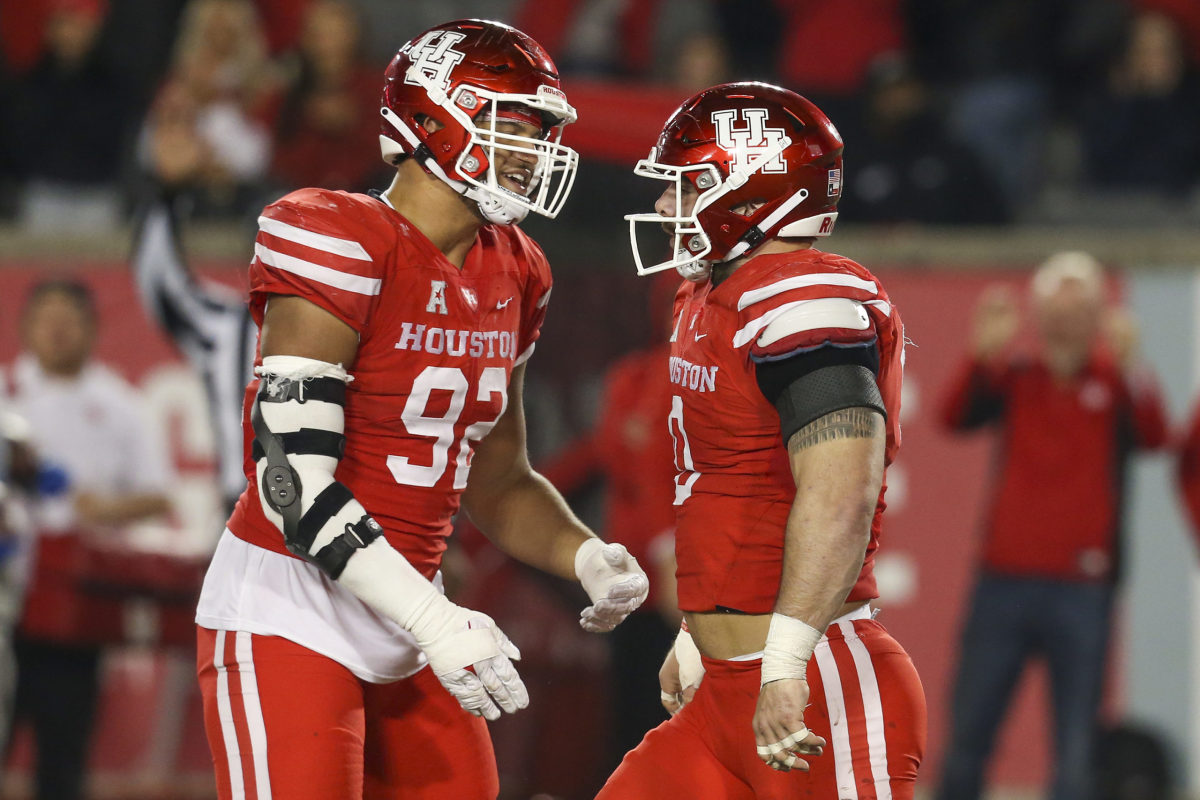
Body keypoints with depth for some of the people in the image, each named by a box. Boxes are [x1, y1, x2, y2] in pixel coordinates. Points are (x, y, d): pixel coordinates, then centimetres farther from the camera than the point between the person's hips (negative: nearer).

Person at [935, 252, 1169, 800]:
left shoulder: (1118, 382, 2)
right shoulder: (1012, 379, 7)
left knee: (1075, 751, -4)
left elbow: (1154, 435, -17)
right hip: (1004, 583, 2)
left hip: (1082, 588, -2)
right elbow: (955, 417, -9)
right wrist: (983, 355, -26)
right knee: (967, 734, 4)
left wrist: (1126, 366, -34)